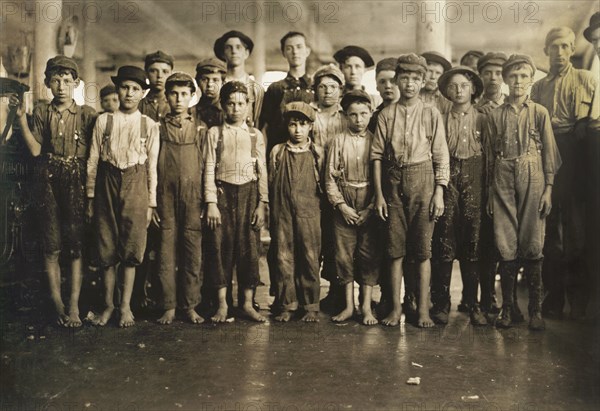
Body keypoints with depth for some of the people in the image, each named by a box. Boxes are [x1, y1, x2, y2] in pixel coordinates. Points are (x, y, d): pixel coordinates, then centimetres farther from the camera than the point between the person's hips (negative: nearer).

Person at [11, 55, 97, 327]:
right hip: (49, 182, 2)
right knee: (51, 245, 3)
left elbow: (94, 152, 4)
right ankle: (57, 304, 11)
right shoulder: (41, 112, 8)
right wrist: (21, 118, -7)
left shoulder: (87, 114, 4)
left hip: (77, 182, -1)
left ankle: (74, 304, 0)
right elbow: (35, 150, -2)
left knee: (77, 243, -3)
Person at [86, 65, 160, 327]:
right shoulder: (103, 121, 2)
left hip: (136, 186, -1)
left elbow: (152, 166, 3)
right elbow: (93, 161, 4)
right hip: (107, 184, 1)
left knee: (131, 248, 1)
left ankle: (125, 306, 13)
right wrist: (90, 197, 2)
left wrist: (151, 203, 1)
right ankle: (108, 304, 18)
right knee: (107, 248, 6)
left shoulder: (150, 126, 2)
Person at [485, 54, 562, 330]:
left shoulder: (540, 113, 6)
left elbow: (550, 152, 5)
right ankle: (507, 307, 9)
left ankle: (535, 309, 8)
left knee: (532, 243, -1)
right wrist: (489, 191, 7)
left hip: (532, 177, -1)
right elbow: (490, 155, 11)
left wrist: (548, 188, -3)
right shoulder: (495, 115, 10)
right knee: (505, 245, 0)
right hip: (503, 179, 1)